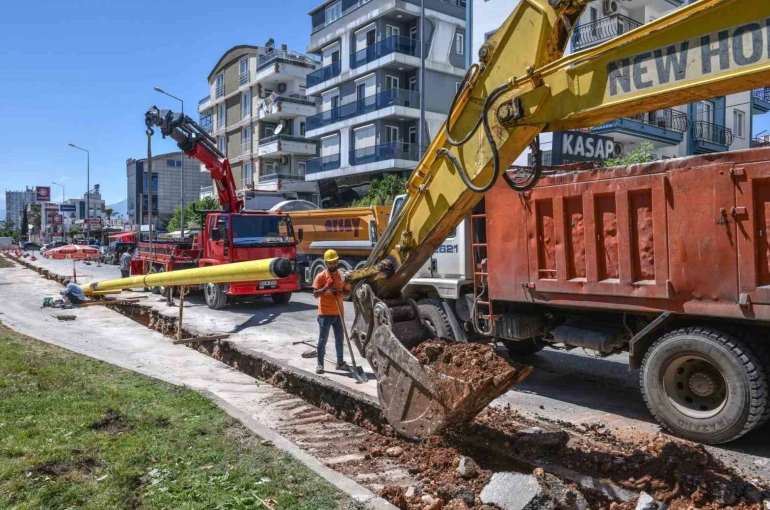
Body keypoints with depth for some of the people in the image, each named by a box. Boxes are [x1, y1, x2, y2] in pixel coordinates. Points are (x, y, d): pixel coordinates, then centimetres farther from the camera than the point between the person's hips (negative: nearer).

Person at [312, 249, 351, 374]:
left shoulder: (342, 276, 5)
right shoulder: (321, 276, -7)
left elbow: (348, 293, 8)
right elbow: (315, 294, -10)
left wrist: (341, 292, -13)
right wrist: (326, 287, -23)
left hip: (338, 313, 4)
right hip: (325, 314, -4)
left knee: (339, 339, 12)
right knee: (322, 340, 1)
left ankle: (340, 362, 23)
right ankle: (320, 364, 10)